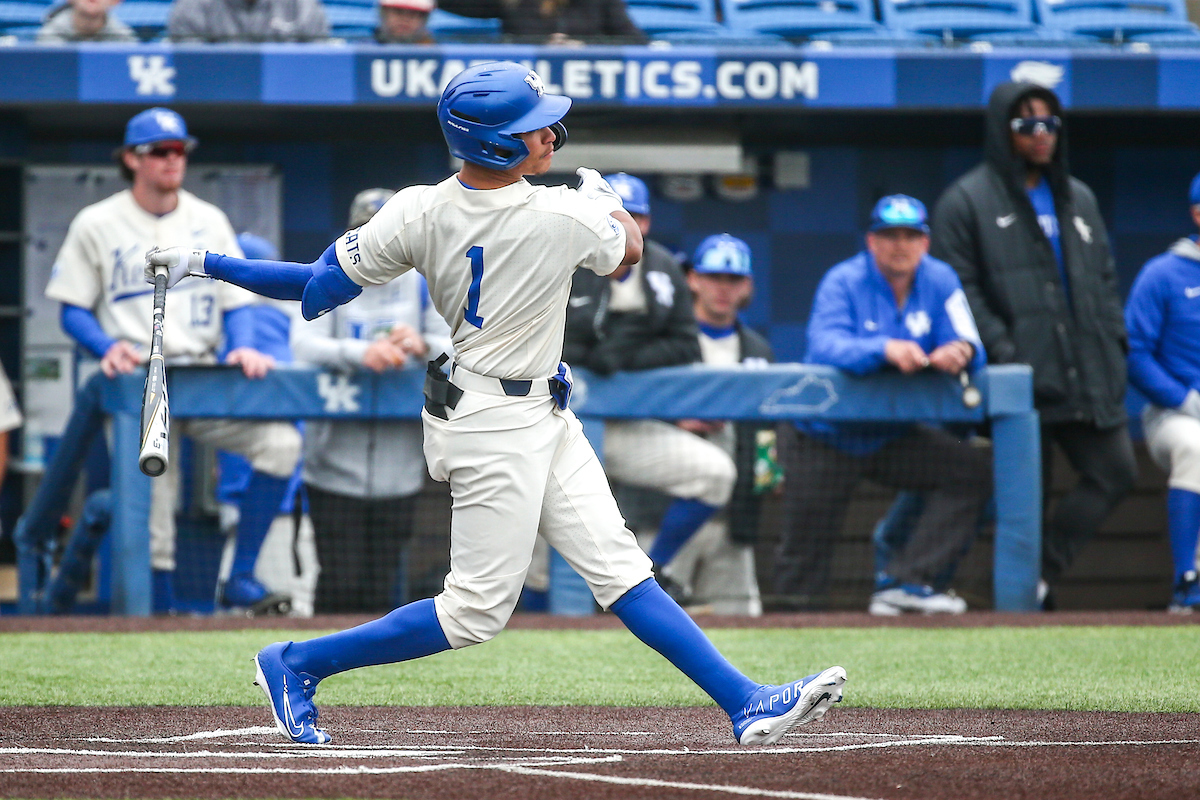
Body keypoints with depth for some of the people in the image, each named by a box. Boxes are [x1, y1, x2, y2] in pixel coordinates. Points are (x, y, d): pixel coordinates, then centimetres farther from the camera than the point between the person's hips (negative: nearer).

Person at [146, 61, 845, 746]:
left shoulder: (419, 213, -11)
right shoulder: (566, 219, -24)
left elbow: (319, 289, -10)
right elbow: (629, 251, -1)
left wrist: (203, 264, 1)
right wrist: (604, 195, 19)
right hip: (499, 429, -8)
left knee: (619, 567, 5)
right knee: (476, 612, 1)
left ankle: (747, 703, 5)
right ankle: (297, 664, 7)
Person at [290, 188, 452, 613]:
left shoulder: (422, 286, 10)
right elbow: (304, 342, -14)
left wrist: (424, 346, -22)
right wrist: (360, 353, -32)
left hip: (398, 471, 2)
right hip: (336, 463, -2)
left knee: (381, 590, 1)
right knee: (340, 586, -10)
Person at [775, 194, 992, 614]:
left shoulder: (939, 282, -2)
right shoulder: (843, 282, -13)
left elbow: (970, 348, -12)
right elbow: (825, 346, -31)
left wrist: (960, 352, -37)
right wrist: (885, 349, -48)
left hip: (892, 435, 4)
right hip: (825, 435, -4)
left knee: (975, 470, -15)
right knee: (805, 549, -3)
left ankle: (905, 581, -18)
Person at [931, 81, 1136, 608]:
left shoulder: (1077, 198, 20)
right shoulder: (967, 201, 0)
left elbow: (1104, 279, 23)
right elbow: (959, 289, -7)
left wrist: (1115, 342, 9)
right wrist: (1001, 349, -17)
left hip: (1087, 374, 7)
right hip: (1024, 378, -6)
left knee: (1116, 472, 1)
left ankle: (1040, 575, 5)